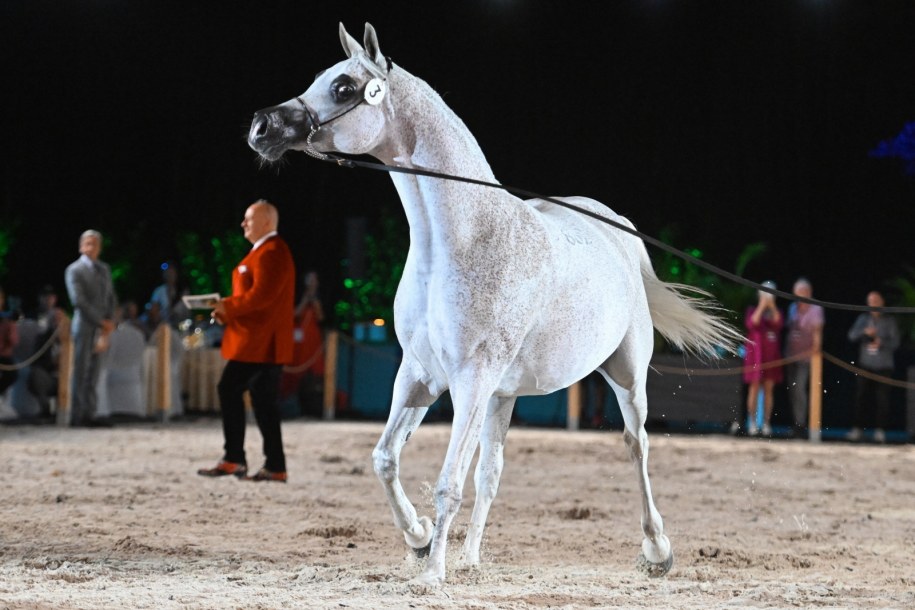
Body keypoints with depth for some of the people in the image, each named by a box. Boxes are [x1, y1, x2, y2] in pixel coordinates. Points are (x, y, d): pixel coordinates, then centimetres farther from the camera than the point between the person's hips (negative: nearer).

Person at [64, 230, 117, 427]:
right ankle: (77, 416, -4)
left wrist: (109, 322, 0)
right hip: (84, 326, -6)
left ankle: (88, 414, 9)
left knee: (93, 373, 6)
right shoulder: (74, 270, -4)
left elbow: (111, 298, 16)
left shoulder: (104, 269, 16)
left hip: (101, 327, 6)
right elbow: (79, 301, -13)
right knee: (81, 371, -6)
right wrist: (101, 322, -13)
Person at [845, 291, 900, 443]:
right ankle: (856, 429, 0)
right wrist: (864, 332, -19)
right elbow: (852, 336, -1)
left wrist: (881, 343, -19)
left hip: (884, 366, -1)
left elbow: (895, 342, -1)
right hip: (866, 365, 1)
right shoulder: (863, 319, 9)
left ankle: (879, 430, 0)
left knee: (882, 399, -4)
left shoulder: (889, 321, 4)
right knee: (860, 397, -3)